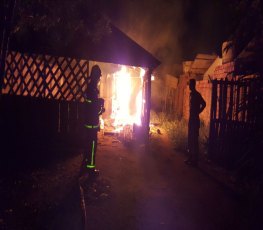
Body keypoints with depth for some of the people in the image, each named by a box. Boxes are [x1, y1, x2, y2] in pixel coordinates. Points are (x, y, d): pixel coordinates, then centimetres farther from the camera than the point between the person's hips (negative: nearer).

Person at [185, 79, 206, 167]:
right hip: (191, 119, 10)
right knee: (191, 139, 14)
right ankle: (191, 158, 23)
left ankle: (195, 160, 1)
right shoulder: (191, 94, 15)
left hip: (195, 120, -10)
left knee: (194, 140, -6)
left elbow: (203, 104, -25)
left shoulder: (196, 94, -14)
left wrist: (197, 113, -16)